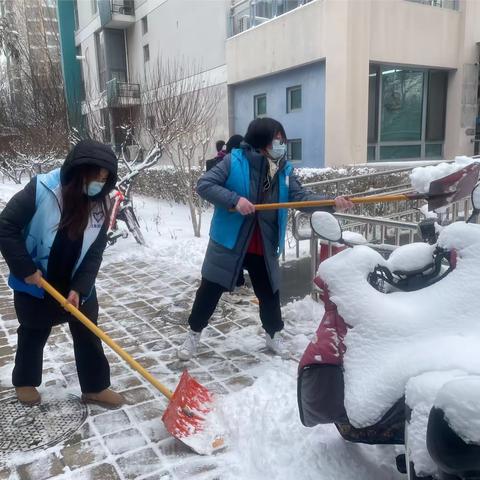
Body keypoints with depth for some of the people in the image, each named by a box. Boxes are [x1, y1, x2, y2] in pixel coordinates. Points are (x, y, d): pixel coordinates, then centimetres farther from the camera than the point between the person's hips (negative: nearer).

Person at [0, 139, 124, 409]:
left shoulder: (99, 205, -9)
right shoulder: (41, 190, -23)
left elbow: (95, 253, -6)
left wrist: (79, 288, -16)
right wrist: (26, 269, -20)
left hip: (77, 285, 4)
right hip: (35, 284, -3)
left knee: (89, 335, 8)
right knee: (34, 335, 15)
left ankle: (95, 388, 24)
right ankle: (25, 382, 40)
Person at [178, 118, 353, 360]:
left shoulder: (284, 170, 0)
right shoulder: (234, 161, -14)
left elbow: (301, 196, -6)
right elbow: (204, 184, -16)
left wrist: (332, 202, -22)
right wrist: (235, 200, -28)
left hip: (264, 247, 4)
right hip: (228, 242, -3)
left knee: (269, 293, 15)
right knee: (210, 290, 9)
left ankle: (273, 335, 39)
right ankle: (194, 334, 30)